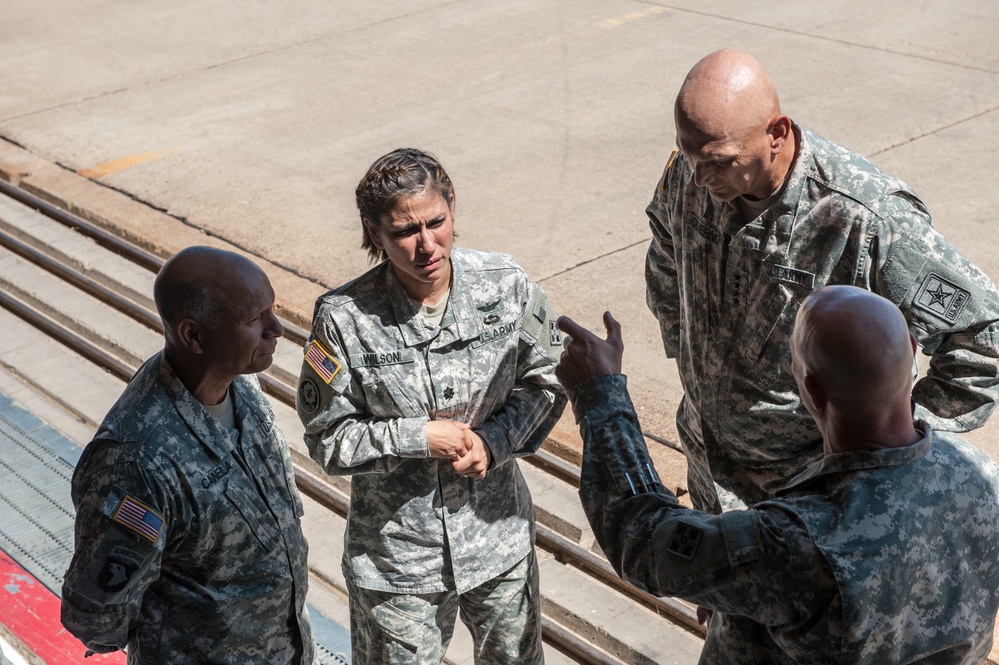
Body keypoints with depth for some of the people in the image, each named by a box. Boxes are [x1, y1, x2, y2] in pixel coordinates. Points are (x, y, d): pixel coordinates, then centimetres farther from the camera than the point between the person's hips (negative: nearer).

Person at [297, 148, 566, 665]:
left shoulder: (506, 286, -12)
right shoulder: (344, 317, -19)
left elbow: (545, 382, 0)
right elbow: (328, 439, -12)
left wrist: (493, 440, -15)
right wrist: (419, 437, -22)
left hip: (497, 531, 3)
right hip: (395, 552, -2)